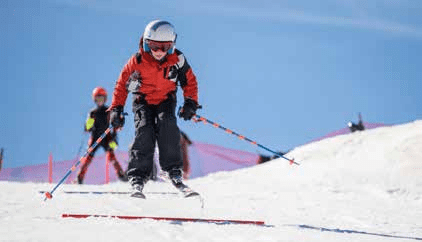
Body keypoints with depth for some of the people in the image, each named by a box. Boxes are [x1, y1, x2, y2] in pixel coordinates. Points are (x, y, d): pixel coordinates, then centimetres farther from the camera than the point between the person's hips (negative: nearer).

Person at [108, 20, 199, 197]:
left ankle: (173, 171, -20)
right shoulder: (137, 61, -19)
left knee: (167, 125, -27)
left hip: (166, 99, 1)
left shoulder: (177, 59, -16)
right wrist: (116, 109, -13)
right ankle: (138, 178, -23)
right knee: (144, 131, -22)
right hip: (143, 101, -1)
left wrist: (190, 103, -11)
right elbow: (122, 84, -8)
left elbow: (190, 81, 0)